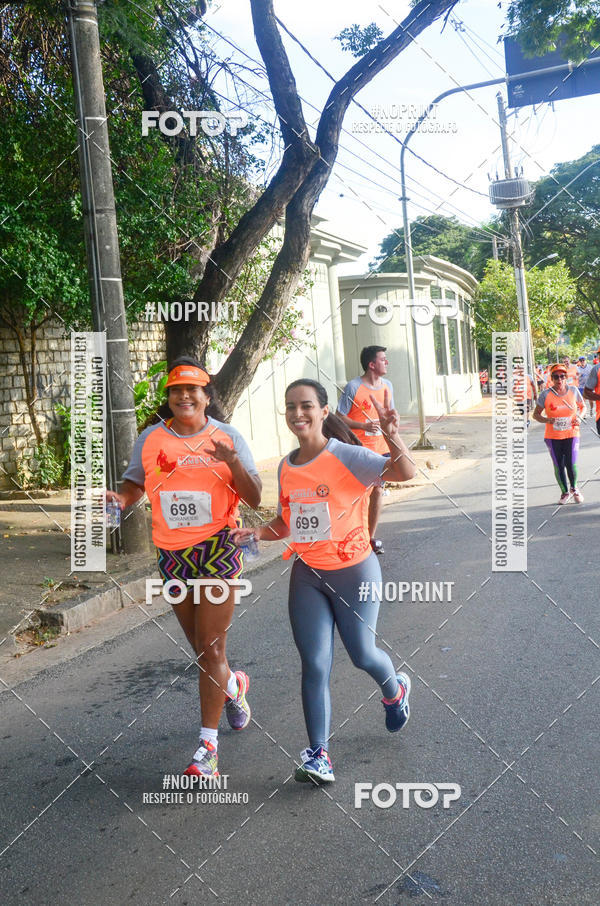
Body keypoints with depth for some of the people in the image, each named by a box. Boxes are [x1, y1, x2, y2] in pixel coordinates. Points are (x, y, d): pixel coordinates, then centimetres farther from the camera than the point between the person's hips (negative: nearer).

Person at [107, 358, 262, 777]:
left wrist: (234, 463, -23)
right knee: (200, 647, 17)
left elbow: (254, 499, -6)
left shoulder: (227, 436, -3)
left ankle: (208, 743, 7)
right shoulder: (151, 439, 3)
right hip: (172, 553, 4)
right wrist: (119, 500, -14)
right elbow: (134, 486, 9)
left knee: (211, 649, -4)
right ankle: (232, 686, 48)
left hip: (218, 549, -3)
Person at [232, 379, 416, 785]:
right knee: (315, 666, 0)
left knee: (362, 654, 10)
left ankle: (396, 691, 45)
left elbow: (405, 473, -31)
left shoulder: (347, 456, -17)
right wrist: (257, 533, -5)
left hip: (353, 571, -4)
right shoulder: (287, 467, 2)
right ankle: (319, 756, 8)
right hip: (307, 574, 4)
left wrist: (392, 435, -49)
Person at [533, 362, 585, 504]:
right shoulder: (545, 395, -5)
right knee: (558, 466, 3)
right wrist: (547, 420, -17)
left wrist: (579, 417, -3)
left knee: (571, 464, -8)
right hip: (553, 437, 0)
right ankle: (565, 492, 25)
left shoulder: (573, 391, 0)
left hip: (571, 434, 0)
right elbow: (536, 414, 2)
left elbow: (582, 406, 16)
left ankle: (574, 488, 21)